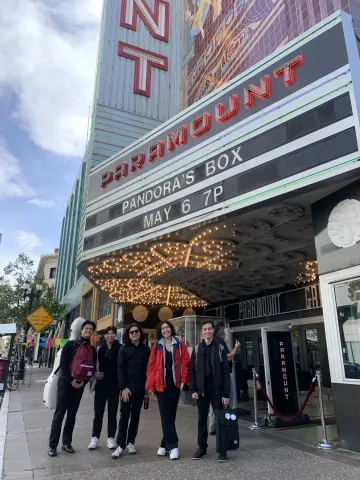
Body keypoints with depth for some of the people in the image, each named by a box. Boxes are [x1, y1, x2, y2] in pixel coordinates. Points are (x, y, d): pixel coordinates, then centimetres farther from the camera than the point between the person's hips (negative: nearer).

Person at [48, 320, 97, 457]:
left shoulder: (92, 350, 7)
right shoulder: (70, 345, -5)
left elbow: (92, 368, 7)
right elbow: (63, 364, -11)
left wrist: (84, 381, -7)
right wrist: (71, 380, -15)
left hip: (80, 384, 4)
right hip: (66, 382, -4)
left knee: (72, 415, 10)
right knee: (59, 413, -1)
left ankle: (66, 443, 20)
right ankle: (52, 445, 8)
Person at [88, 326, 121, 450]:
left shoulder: (120, 349, -8)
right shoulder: (100, 349, 4)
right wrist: (94, 372, -7)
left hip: (114, 385, -2)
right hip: (101, 384, 3)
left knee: (112, 412, 8)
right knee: (98, 412, 7)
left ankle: (111, 438, 19)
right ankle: (95, 437, 18)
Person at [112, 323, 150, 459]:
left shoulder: (146, 349, 4)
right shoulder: (124, 349, 1)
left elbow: (148, 368, 4)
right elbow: (120, 369, -4)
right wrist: (123, 387, -12)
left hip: (140, 387, 2)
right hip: (127, 386, -2)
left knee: (135, 415, 8)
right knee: (124, 415, -2)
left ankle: (130, 443, 19)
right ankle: (120, 445, 4)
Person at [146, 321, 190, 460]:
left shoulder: (180, 345, 2)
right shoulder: (156, 347, 3)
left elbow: (186, 363, 0)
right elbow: (151, 366, 1)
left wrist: (183, 380, -8)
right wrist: (150, 385, -4)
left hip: (175, 383, 1)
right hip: (161, 384, 0)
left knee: (170, 414, 8)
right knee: (166, 415, -2)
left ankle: (165, 444, 20)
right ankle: (173, 445, 3)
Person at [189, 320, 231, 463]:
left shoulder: (220, 348, -2)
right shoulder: (197, 349, 5)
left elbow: (226, 372, -4)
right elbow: (192, 371, 5)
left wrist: (226, 393, -9)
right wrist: (193, 390, -4)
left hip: (216, 390, -2)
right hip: (201, 390, 2)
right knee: (202, 420, 11)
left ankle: (222, 449, 14)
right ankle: (202, 448, 24)